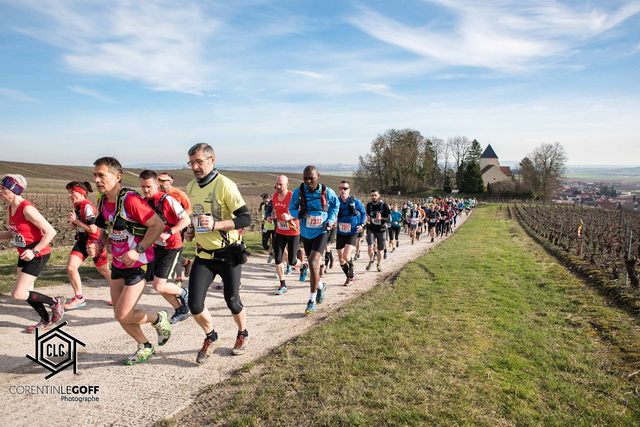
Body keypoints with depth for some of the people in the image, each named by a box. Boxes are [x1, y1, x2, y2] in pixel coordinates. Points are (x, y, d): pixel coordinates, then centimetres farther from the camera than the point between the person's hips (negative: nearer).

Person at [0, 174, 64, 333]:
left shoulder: (27, 209, -22)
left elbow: (50, 232, -23)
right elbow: (13, 233, 18)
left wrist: (34, 251, -23)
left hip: (38, 255, -9)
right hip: (24, 254, 9)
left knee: (18, 294, -11)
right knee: (25, 291, 16)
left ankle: (56, 302, 11)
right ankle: (46, 321, 33)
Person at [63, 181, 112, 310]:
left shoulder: (87, 206, -21)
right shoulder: (76, 205, 5)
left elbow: (93, 229, -25)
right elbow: (75, 226, 15)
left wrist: (76, 220, -19)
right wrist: (73, 222, -7)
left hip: (94, 242, -8)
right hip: (82, 241, 8)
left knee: (104, 271, 8)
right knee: (70, 267, -6)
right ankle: (79, 297, 8)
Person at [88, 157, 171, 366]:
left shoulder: (130, 200, -22)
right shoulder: (103, 202, 4)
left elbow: (158, 225, -22)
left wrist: (138, 250, -25)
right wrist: (99, 244, -3)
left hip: (138, 264, -8)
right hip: (118, 263, 8)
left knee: (123, 315, -8)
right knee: (119, 315, 12)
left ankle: (159, 319, 21)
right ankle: (145, 347, 33)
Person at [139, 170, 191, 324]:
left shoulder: (166, 200, -17)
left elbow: (186, 220, -17)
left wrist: (168, 233, -26)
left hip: (172, 247, -8)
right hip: (156, 247, 8)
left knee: (159, 286, -12)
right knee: (156, 284, 11)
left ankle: (184, 293, 18)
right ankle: (181, 310, 29)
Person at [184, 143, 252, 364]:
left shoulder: (224, 185, -16)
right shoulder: (190, 188, 6)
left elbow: (246, 218, -21)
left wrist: (215, 225, -30)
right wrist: (190, 231, 5)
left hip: (227, 254, -5)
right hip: (204, 255, 5)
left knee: (232, 301, 9)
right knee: (194, 304, -2)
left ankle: (243, 335, 38)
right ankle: (211, 338, 27)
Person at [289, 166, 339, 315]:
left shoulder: (327, 192, -14)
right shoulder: (298, 192, -12)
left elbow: (335, 205, 7)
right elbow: (291, 208, 2)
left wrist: (331, 220, -8)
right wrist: (298, 214, -21)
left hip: (321, 232, -3)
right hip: (306, 233, 3)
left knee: (313, 264, -17)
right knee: (312, 265, 16)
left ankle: (312, 300, -3)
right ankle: (320, 286, 47)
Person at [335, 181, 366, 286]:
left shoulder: (356, 202, -10)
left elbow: (363, 213, 7)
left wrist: (362, 224, -6)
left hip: (352, 233, -3)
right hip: (340, 233, 3)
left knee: (346, 255, -20)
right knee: (340, 258, 9)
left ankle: (352, 273, 9)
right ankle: (349, 277, 31)